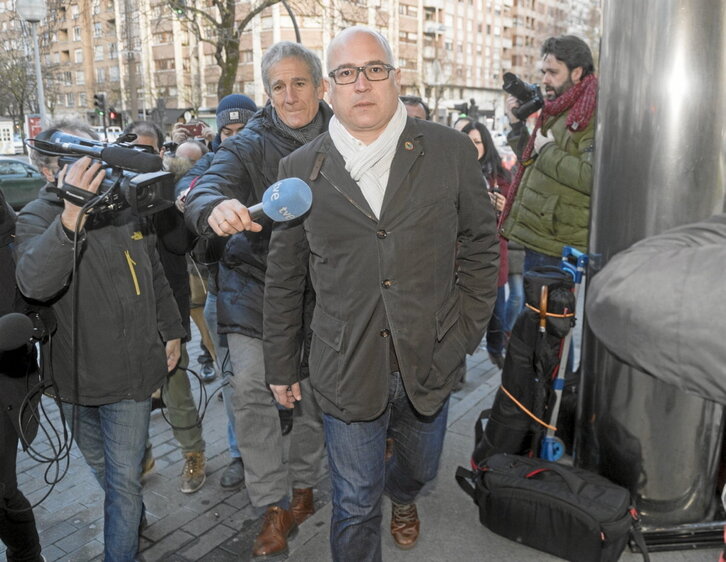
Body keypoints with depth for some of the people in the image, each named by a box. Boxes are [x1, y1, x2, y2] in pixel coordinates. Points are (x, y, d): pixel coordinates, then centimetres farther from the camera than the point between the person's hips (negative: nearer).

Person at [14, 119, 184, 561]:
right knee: (101, 467, 23)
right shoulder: (37, 218, -11)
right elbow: (35, 283, -33)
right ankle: (132, 512, 49)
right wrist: (71, 215, -45)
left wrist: (172, 331, 16)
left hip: (131, 372, 1)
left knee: (124, 478, 5)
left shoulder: (124, 207, 3)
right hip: (75, 376, -1)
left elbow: (154, 277, 15)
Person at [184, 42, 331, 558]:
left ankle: (304, 487, 37)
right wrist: (216, 207, -43)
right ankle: (275, 508, 10)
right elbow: (206, 188, -18)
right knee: (252, 388, -10)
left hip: (319, 293, 2)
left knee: (314, 394, 13)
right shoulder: (248, 146, -3)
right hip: (257, 285, -1)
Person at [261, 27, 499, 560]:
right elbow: (284, 279, 4)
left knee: (420, 467, 28)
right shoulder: (301, 169, -3)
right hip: (347, 371, -1)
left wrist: (465, 333, -2)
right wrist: (281, 366, 8)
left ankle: (401, 495, 64)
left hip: (429, 362, 2)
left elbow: (481, 245, 4)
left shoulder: (451, 151, -4)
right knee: (355, 507, 12)